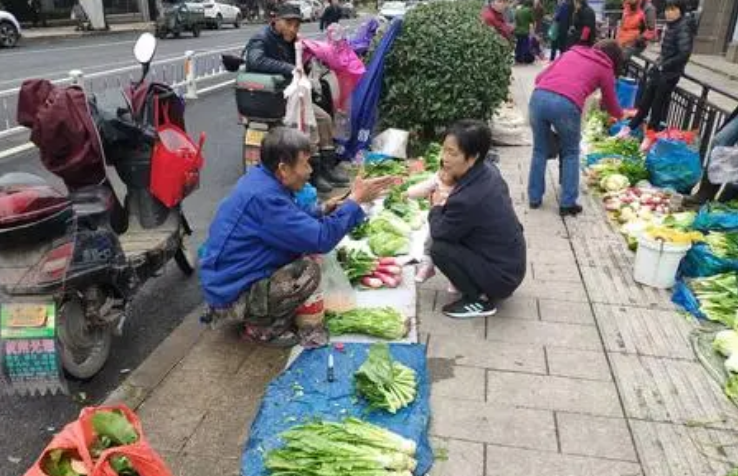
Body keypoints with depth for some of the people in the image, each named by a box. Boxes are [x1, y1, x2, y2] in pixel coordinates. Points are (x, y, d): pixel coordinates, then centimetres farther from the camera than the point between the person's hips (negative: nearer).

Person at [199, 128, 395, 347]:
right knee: (308, 270, -23)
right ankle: (262, 328, -2)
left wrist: (322, 212, -1)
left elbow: (293, 223, 16)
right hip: (231, 296, -10)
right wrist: (355, 200, -18)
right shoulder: (264, 197, -28)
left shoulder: (261, 178, 1)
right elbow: (320, 239, -27)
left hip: (230, 280, 10)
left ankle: (260, 315, 14)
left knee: (303, 252, 11)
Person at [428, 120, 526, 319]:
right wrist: (446, 204, -3)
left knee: (439, 249, -13)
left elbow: (438, 233, -13)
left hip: (501, 277, -8)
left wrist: (436, 208, 3)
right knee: (452, 235, 12)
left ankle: (479, 300, 1)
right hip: (511, 263, 8)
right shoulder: (489, 170, -6)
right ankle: (480, 288, 21)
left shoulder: (467, 199, -31)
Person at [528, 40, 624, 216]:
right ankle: (567, 204, 17)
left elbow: (539, 78, 25)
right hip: (566, 105, -3)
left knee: (540, 150, 20)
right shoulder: (605, 69, 20)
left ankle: (534, 197, 25)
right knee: (570, 153, 18)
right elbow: (611, 106, 30)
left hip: (539, 97, 3)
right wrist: (621, 115, 51)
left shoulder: (572, 51, 30)